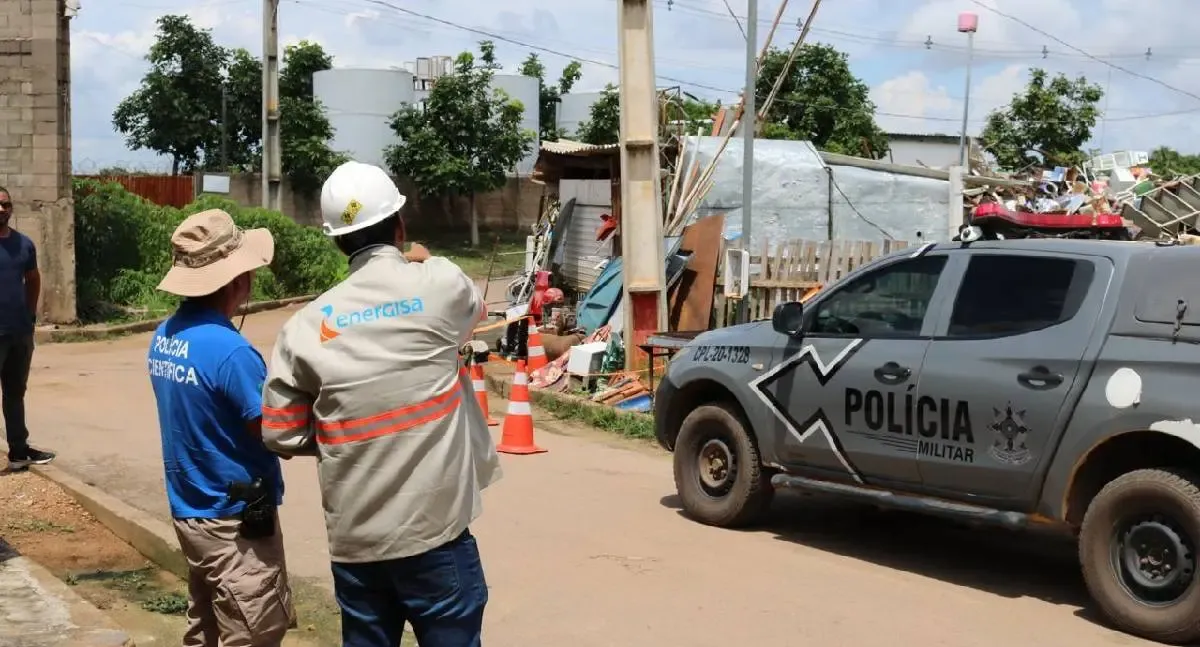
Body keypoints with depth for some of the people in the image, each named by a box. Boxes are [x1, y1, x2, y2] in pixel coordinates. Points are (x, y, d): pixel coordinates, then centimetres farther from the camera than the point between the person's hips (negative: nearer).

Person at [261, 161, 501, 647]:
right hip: (434, 528, -3)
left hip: (352, 537, 3)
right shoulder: (440, 284, -7)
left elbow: (280, 435, 2)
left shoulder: (305, 326, -1)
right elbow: (473, 309, 18)